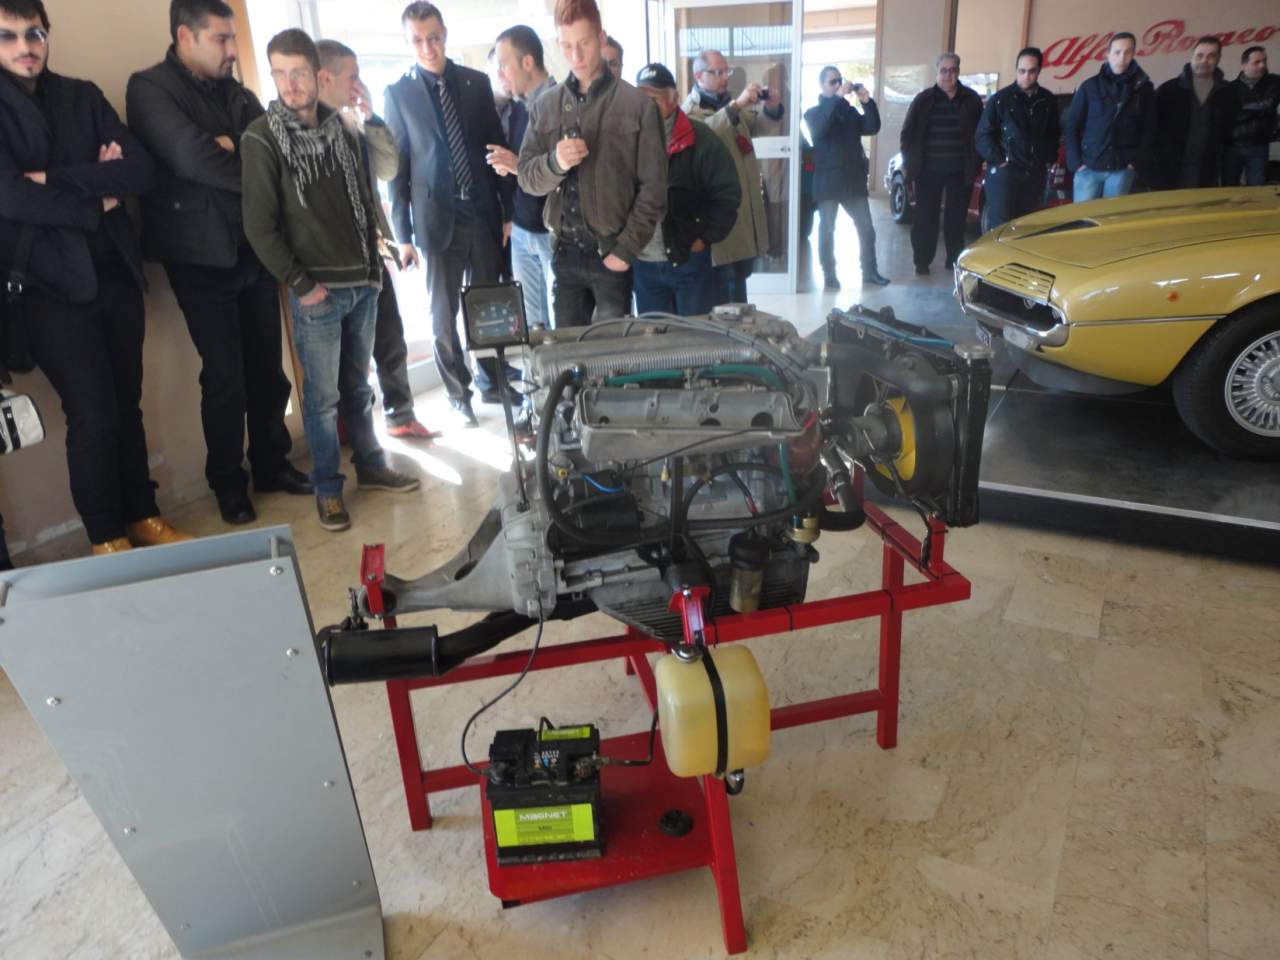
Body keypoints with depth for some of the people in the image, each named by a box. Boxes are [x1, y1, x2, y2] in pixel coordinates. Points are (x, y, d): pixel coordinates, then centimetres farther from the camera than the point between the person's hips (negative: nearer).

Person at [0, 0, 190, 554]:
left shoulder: (82, 97, 12)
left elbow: (141, 170, -1)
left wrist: (58, 179, -10)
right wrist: (96, 198, -6)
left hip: (116, 272, 4)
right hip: (52, 284, -4)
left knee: (127, 405, 10)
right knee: (93, 415, -3)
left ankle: (143, 518, 24)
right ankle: (107, 539, 12)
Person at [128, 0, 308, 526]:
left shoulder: (235, 92, 15)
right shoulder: (149, 88, -5)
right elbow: (191, 156, -19)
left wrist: (232, 145, -15)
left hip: (255, 248, 5)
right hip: (202, 255, -5)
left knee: (268, 366, 8)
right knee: (225, 375, -1)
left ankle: (272, 463, 24)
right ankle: (228, 486, 14)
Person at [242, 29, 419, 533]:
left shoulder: (341, 129, 8)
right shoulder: (261, 139, -8)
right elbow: (260, 226, -10)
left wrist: (374, 265, 9)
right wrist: (300, 284, -12)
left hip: (362, 284, 5)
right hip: (317, 292, -4)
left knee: (358, 385, 16)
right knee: (322, 395, 3)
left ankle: (370, 466, 29)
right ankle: (327, 488, 15)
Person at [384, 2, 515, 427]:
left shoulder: (477, 82, 6)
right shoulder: (398, 93, -1)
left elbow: (497, 148, 8)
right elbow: (396, 167, -1)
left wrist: (508, 211, 5)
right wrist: (403, 235, -3)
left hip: (483, 214, 2)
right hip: (437, 220, -2)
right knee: (444, 315, 6)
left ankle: (490, 382, 28)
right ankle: (458, 393, 20)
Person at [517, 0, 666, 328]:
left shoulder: (637, 104, -3)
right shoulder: (545, 106, 8)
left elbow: (653, 188, -5)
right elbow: (527, 177, 5)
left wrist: (627, 249, -11)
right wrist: (554, 163, -16)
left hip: (612, 251, -3)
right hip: (565, 251, 3)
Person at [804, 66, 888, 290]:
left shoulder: (850, 111, 15)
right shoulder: (814, 112, 3)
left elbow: (872, 128, 2)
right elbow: (818, 129, -20)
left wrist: (867, 102, -12)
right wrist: (837, 97, -25)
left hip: (854, 180, 4)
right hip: (828, 181, -4)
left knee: (866, 228, 5)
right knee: (827, 230, 1)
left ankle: (869, 271, 15)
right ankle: (830, 276, 9)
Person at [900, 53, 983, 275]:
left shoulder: (971, 100, 5)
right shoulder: (924, 100, 3)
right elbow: (908, 133, 5)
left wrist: (975, 165, 1)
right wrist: (910, 163, -1)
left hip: (960, 172, 1)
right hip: (929, 170, -1)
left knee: (956, 218, 7)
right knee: (925, 218, 1)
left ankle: (954, 260, 17)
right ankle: (922, 261, 9)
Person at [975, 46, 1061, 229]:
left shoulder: (1048, 100, 11)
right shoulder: (1000, 99, -1)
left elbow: (1054, 133, 22)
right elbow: (982, 135, -2)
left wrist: (1050, 159, 9)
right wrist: (998, 161, -8)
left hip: (1036, 174, 4)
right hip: (1004, 173, -4)